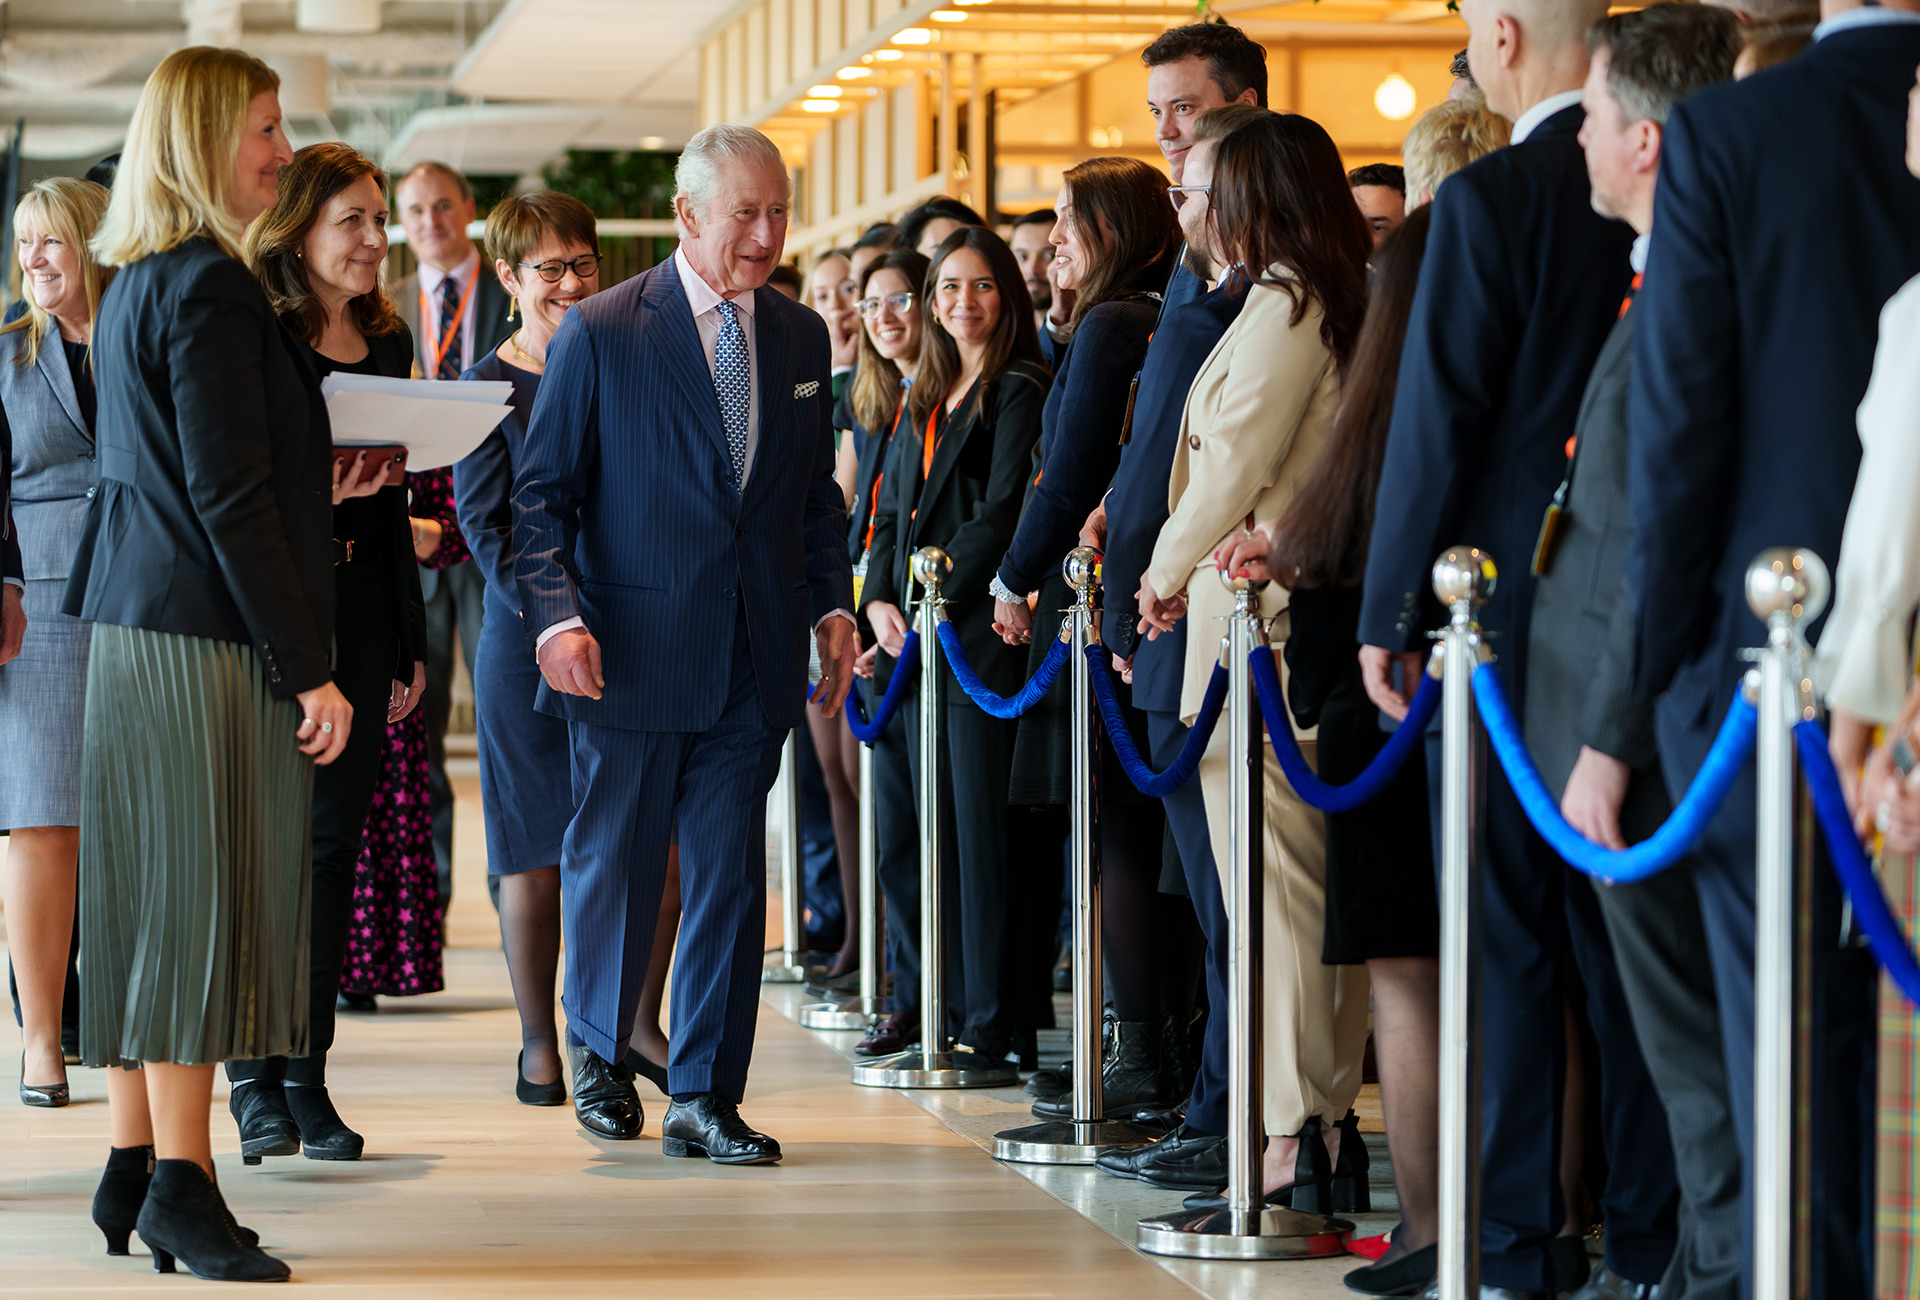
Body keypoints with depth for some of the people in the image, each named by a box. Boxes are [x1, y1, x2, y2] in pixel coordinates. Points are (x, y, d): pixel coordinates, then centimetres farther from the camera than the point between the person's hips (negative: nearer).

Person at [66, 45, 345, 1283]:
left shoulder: (136, 287, 14)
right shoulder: (210, 288, -15)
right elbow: (231, 498, -18)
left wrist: (324, 483, 26)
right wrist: (308, 667, -16)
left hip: (133, 626, 9)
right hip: (209, 640, -9)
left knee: (151, 901, 11)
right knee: (207, 899, -6)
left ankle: (135, 1165, 15)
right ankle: (180, 1183, -5)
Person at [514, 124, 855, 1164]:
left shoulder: (801, 337, 10)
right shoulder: (600, 334, -4)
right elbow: (542, 492, -3)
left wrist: (831, 605, 6)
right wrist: (557, 614, -15)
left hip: (753, 662, 3)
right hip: (632, 651, -3)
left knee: (730, 875, 2)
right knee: (612, 860, 8)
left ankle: (705, 1096, 9)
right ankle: (598, 1046, 33)